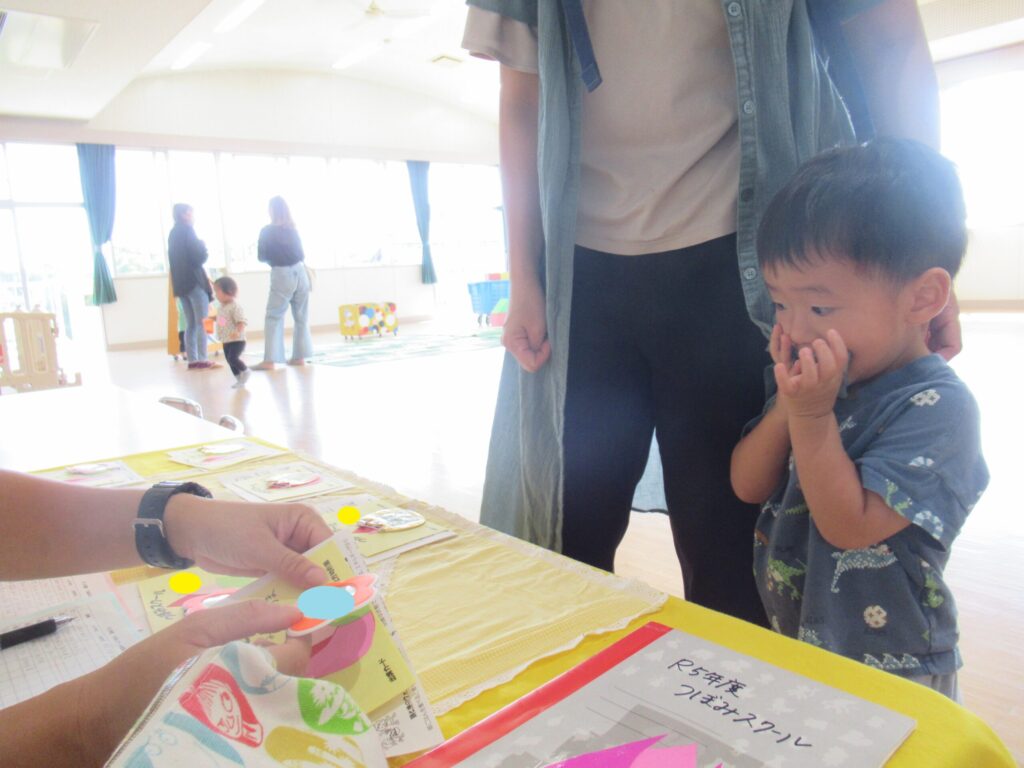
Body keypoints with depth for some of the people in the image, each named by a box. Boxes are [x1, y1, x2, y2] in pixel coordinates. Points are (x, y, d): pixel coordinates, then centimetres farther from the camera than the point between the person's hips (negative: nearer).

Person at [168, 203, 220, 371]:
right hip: (194, 280, -8)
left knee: (191, 324, 7)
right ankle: (202, 360, -10)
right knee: (201, 322, -7)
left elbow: (176, 258, 20)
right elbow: (198, 256, -14)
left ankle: (192, 360, 5)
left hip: (180, 282, 8)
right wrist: (203, 246, 4)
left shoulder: (173, 233, 19)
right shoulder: (187, 230, -6)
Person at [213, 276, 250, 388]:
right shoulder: (221, 306, 10)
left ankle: (245, 371, 5)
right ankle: (239, 379, 22)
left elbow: (241, 321, -26)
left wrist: (237, 331, -41)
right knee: (229, 359, 11)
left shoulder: (235, 306, -18)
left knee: (233, 358, -20)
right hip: (226, 340, 9)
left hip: (237, 340, -9)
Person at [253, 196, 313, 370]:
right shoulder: (293, 229, 9)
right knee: (301, 318, 9)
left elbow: (261, 256, 2)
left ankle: (270, 360, -10)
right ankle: (299, 356, 11)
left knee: (274, 317, -3)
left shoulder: (267, 231, -3)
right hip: (299, 272, 4)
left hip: (281, 274, -4)